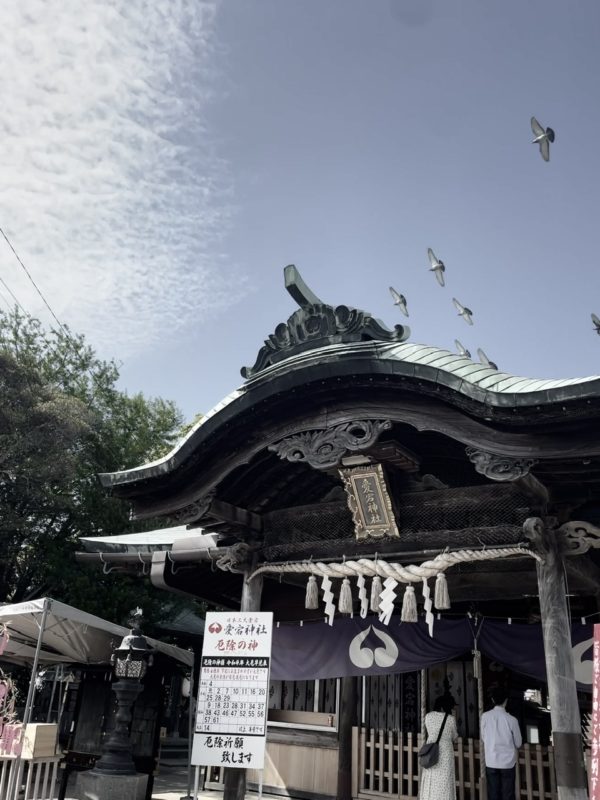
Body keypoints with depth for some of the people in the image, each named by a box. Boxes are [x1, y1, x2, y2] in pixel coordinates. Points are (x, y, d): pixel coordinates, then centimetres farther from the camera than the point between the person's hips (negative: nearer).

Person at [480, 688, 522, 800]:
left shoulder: (485, 716, -6)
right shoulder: (511, 719, -10)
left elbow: (483, 738, 6)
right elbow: (518, 743, 1)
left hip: (491, 762, 1)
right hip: (508, 762, -1)